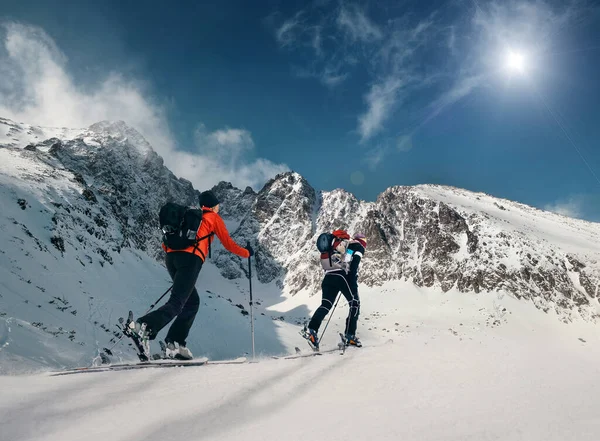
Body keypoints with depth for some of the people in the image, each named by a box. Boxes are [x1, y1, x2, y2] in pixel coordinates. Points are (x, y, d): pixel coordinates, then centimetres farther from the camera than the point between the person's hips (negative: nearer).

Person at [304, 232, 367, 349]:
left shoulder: (341, 245, 33)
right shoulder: (359, 246, 14)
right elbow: (354, 264, -6)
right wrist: (353, 282, -12)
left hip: (329, 276, 6)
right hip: (343, 276, -6)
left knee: (326, 305, 4)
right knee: (355, 304, 8)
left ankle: (312, 329, -14)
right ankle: (350, 335, 4)